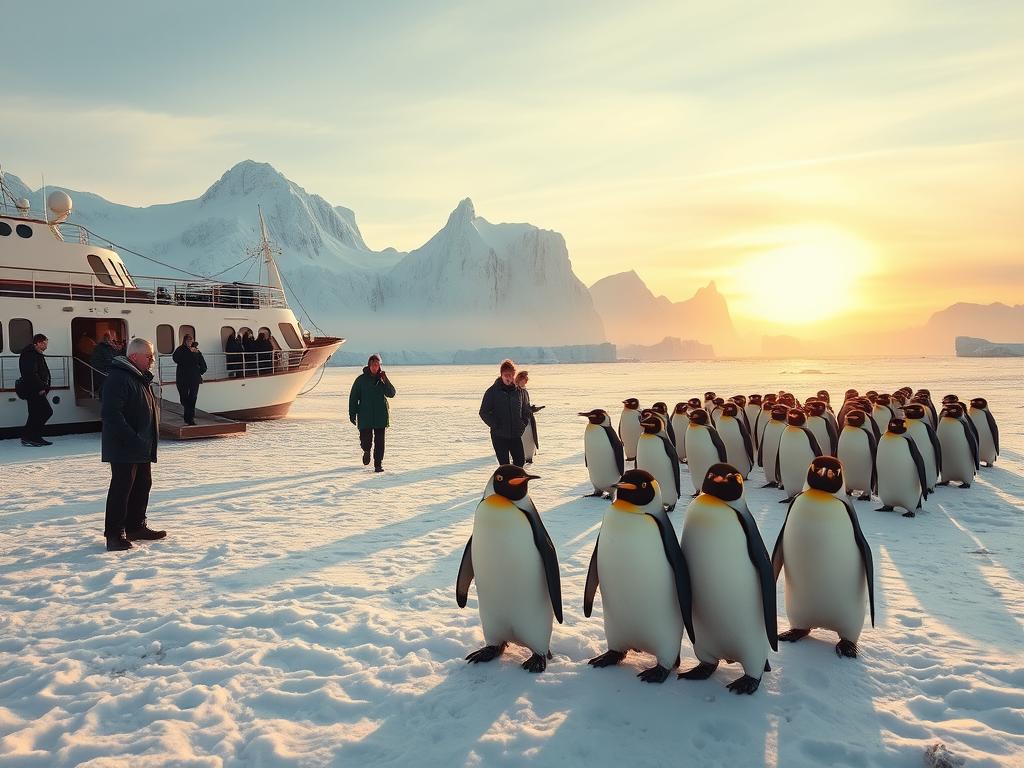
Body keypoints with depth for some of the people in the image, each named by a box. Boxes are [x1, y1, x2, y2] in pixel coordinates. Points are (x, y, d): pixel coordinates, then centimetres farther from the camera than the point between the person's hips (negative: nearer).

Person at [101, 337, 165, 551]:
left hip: (142, 448, 10)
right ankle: (115, 534, 3)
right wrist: (132, 438, -27)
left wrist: (149, 441, 18)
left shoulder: (141, 378, 15)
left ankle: (136, 526, 27)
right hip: (124, 449, -10)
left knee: (143, 485, 15)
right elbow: (111, 414, -26)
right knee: (122, 487, -5)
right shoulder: (118, 378, -17)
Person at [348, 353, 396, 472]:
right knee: (365, 440, -3)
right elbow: (353, 397, 2)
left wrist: (385, 380, -14)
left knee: (379, 441, 0)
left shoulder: (382, 379, 5)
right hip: (365, 416, -1)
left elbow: (391, 394, -3)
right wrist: (352, 413, -2)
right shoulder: (361, 379, 0)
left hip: (381, 415, 1)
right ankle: (367, 451, 31)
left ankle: (378, 464, 9)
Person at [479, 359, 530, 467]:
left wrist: (523, 425, 4)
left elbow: (526, 411, 18)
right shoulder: (492, 391, -5)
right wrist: (495, 426, -11)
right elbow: (483, 412, -4)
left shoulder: (519, 391, 6)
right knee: (504, 465, -1)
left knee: (520, 461, 1)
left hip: (516, 435, 3)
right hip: (499, 435, -3)